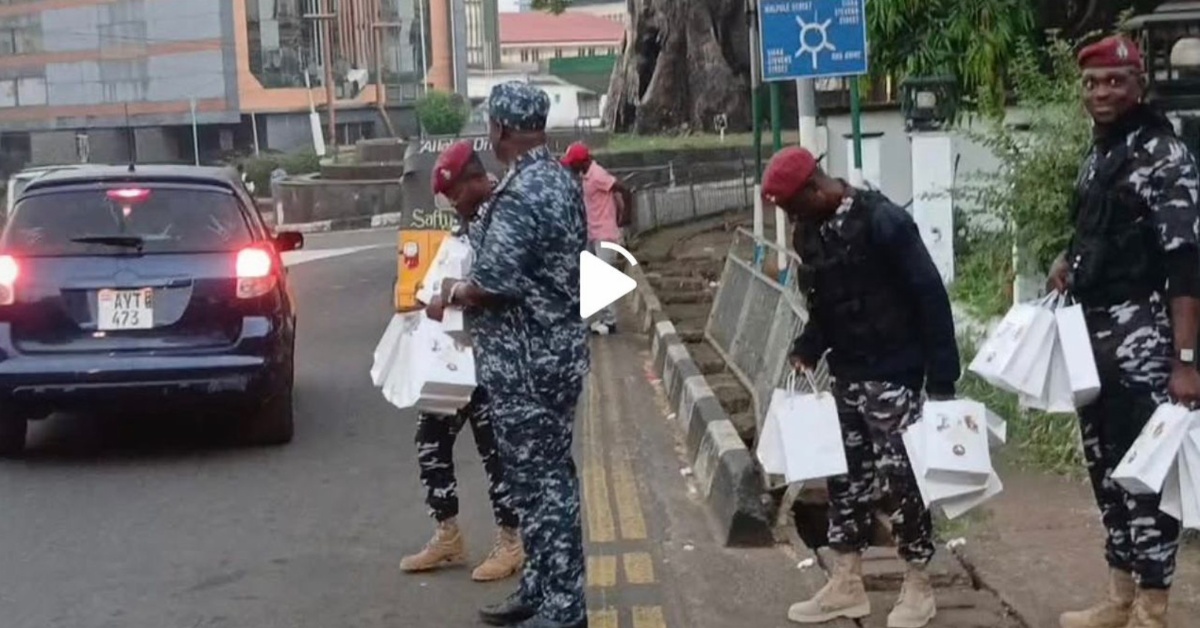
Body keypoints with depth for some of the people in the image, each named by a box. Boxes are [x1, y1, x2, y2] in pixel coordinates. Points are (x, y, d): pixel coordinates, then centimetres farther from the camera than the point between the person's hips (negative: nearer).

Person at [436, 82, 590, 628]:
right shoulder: (559, 179, 10)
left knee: (539, 480, -2)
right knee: (548, 474, 16)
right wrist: (470, 287, 17)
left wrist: (454, 293, -5)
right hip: (557, 350, 10)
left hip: (526, 362, -10)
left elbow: (492, 284, -25)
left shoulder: (518, 194, -21)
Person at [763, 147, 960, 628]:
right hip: (845, 374, 8)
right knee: (845, 475, 12)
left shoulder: (882, 221, -19)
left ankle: (918, 589, 15)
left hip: (892, 375, -8)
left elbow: (930, 296, -18)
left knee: (898, 478, 0)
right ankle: (846, 586, 23)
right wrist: (807, 350, 3)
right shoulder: (810, 233, 4)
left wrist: (941, 378, -19)